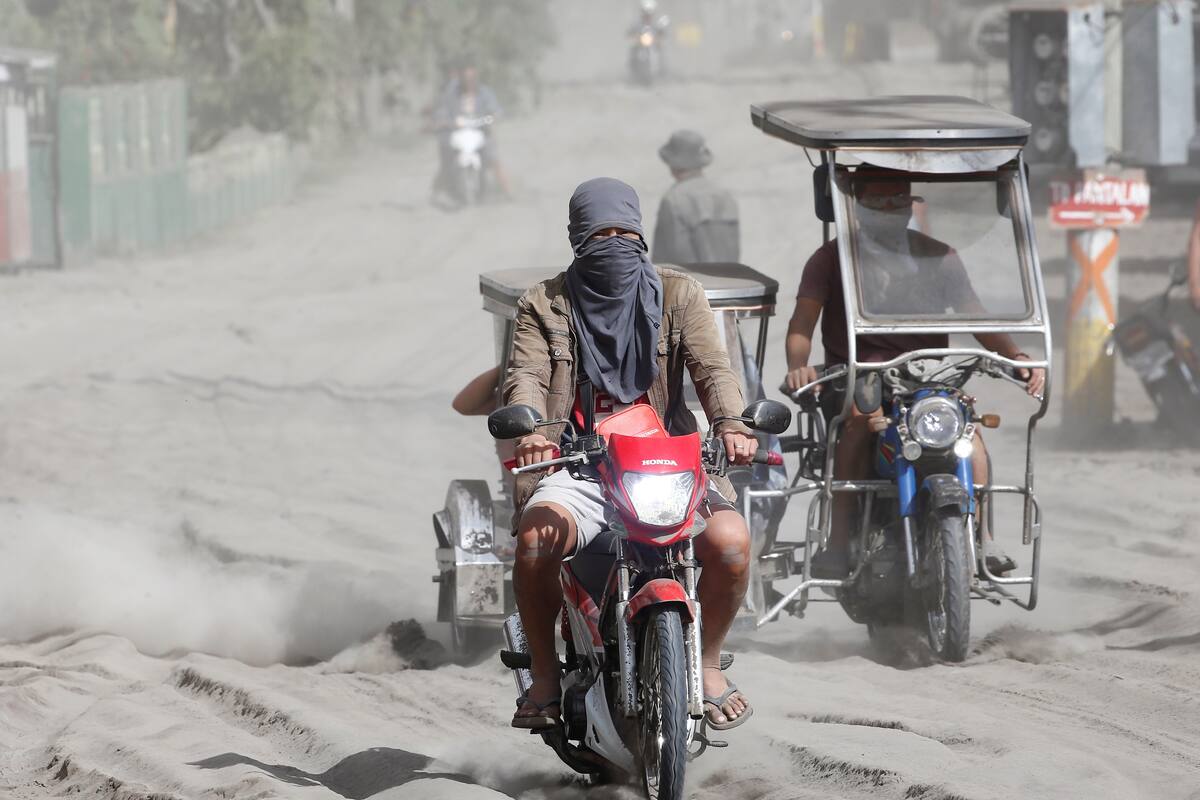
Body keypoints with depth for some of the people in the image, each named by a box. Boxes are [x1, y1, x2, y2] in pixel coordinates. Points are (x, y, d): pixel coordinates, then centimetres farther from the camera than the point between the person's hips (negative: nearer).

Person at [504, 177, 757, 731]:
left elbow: (712, 368, 0)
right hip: (578, 470, -1)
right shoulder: (544, 305, 13)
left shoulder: (679, 295, 14)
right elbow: (526, 376, -2)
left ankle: (708, 663, -2)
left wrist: (731, 425, -23)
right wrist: (532, 429, -27)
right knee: (535, 535, -33)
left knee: (729, 538, -28)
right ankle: (545, 674, -12)